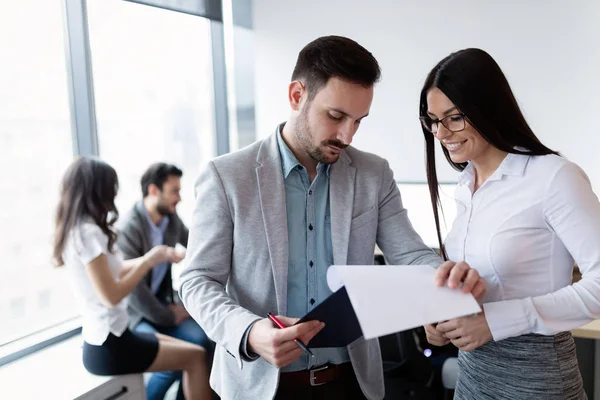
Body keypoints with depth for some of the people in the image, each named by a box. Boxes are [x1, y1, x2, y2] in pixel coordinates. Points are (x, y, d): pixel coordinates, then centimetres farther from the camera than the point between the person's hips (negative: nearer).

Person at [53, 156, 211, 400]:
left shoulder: (77, 230, 8)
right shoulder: (88, 233, -21)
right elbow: (112, 296, -23)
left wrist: (150, 257, 9)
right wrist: (148, 262, -13)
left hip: (103, 339, 10)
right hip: (108, 348, -10)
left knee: (182, 347, 19)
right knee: (195, 356, -2)